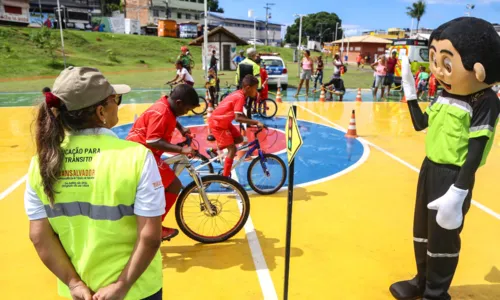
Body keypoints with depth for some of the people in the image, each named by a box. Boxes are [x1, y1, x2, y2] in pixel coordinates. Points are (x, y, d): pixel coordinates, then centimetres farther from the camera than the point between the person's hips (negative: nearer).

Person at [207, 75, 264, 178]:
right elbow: (238, 118, -34)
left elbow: (241, 115, 13)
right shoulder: (240, 97, -23)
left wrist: (252, 123, 5)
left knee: (239, 139, 13)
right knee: (232, 149, -11)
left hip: (223, 121, 9)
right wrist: (256, 122, -34)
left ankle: (214, 150, 21)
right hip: (217, 123, -9)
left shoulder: (238, 94, 5)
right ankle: (225, 178, -4)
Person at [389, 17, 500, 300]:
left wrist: (458, 193, -26)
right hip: (430, 169, 8)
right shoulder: (445, 96, 2)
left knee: (443, 237, 7)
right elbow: (420, 123, 14)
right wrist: (409, 90, 9)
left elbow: (475, 151, -22)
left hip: (454, 176, -8)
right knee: (422, 230, 20)